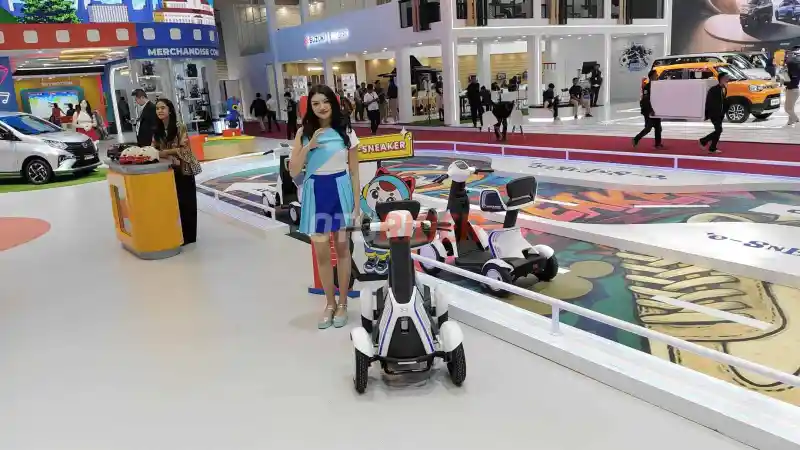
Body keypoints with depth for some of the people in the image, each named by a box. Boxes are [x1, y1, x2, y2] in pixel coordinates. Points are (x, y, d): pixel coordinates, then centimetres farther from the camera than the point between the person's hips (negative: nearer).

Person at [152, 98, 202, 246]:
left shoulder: (180, 127, -14)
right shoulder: (157, 130, 6)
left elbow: (184, 149, -17)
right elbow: (154, 148, 12)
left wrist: (166, 152, -21)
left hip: (183, 169, -6)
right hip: (168, 170, 6)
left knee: (185, 202, 0)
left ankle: (188, 236, 9)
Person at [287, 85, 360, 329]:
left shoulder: (346, 133, -1)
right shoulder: (303, 134, 1)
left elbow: (354, 172, 1)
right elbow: (293, 171, -4)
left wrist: (357, 205, -3)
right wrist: (309, 146, -14)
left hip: (340, 192, -1)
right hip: (315, 194, 1)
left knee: (342, 249, 9)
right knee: (321, 253, 8)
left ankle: (342, 303, 23)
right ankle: (330, 303, 25)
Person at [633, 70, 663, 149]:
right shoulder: (647, 87, -13)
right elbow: (646, 100, -20)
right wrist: (650, 110, -26)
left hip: (656, 110, 8)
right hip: (648, 111, -8)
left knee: (658, 128, 7)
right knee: (648, 128, -7)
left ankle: (658, 144, 12)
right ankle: (636, 139, 8)